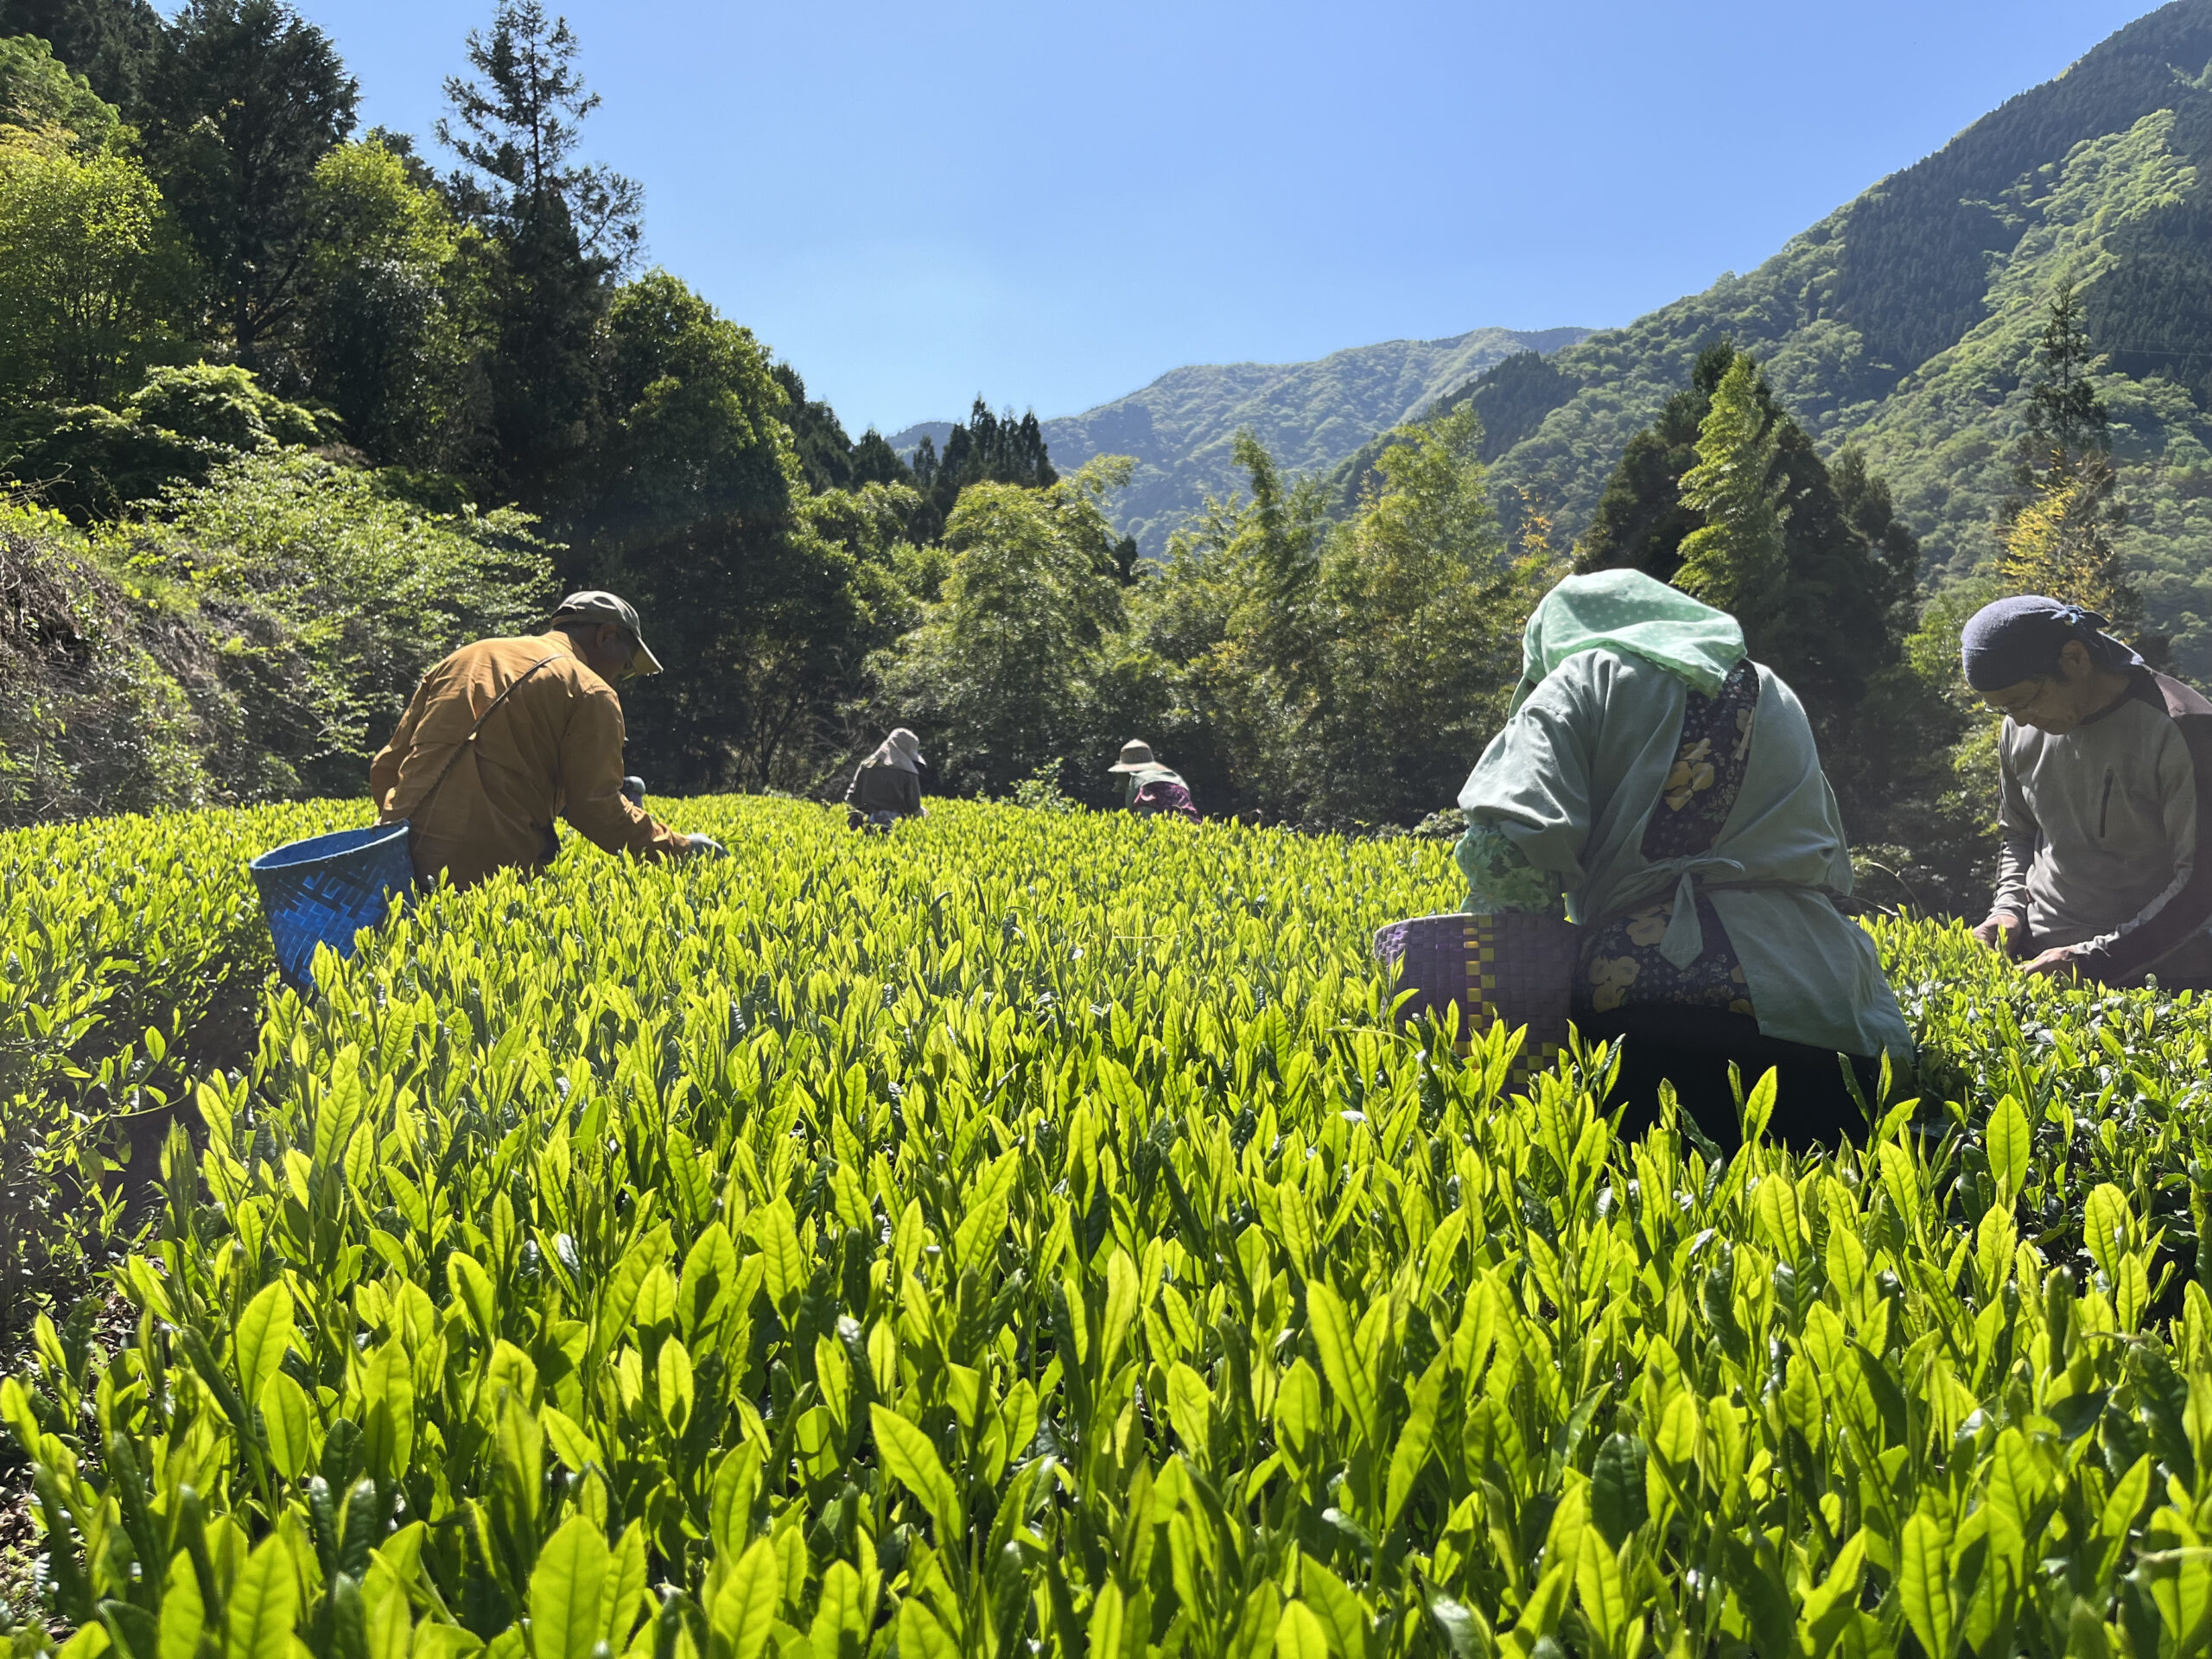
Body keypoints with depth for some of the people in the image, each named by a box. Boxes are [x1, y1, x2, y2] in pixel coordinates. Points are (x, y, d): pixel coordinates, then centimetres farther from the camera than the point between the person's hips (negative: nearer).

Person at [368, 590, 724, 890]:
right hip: (494, 861, -7)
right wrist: (680, 848, 5)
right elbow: (598, 808, -6)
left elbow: (385, 767, 21)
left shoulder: (461, 659, 22)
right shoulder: (590, 692, 1)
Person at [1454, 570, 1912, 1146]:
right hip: (1818, 986, 5)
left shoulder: (1577, 687, 9)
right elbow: (1835, 868, 26)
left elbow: (1510, 845, -9)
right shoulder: (1776, 695, 28)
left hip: (1645, 991, -4)